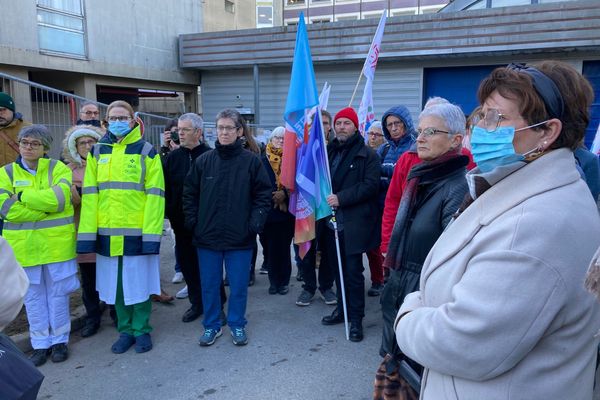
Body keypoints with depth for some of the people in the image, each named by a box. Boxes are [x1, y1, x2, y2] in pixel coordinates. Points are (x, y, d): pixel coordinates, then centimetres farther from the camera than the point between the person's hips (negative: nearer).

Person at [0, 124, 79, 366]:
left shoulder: (58, 168, -2)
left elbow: (60, 198, -19)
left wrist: (23, 195, -15)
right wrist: (47, 204, -14)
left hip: (56, 243, -2)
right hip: (24, 245, 2)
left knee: (58, 294, 9)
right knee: (33, 297, 12)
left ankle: (59, 340, 25)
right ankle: (40, 343, 27)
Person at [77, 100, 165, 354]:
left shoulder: (146, 152, -2)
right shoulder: (97, 152, 8)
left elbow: (154, 195, -7)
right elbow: (89, 194, 4)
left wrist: (151, 233, -14)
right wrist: (87, 233, -3)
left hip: (138, 231, -3)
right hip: (107, 232, 4)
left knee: (139, 282, 6)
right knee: (115, 283, 12)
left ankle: (141, 330, 23)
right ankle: (125, 330, 27)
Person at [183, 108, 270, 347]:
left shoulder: (251, 161, -3)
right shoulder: (203, 161, 2)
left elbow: (264, 194, -1)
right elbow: (189, 193, 9)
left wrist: (255, 223, -9)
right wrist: (192, 221, 1)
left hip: (240, 237, -2)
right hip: (207, 236, 2)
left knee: (239, 285, 9)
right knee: (209, 285, 12)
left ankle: (237, 325, 29)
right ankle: (211, 325, 30)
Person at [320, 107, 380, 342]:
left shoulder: (367, 155, -2)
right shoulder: (329, 152, 15)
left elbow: (371, 185, -13)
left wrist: (341, 198, -17)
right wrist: (323, 199, 4)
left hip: (354, 222, -6)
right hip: (332, 218, 6)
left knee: (353, 271, -2)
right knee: (338, 268, 14)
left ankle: (356, 318, 9)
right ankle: (342, 309, 29)